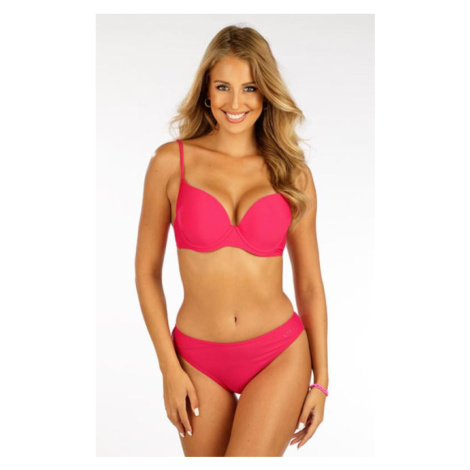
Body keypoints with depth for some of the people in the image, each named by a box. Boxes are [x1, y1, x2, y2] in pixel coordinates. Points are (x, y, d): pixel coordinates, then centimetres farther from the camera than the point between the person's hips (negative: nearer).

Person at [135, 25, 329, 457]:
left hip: (280, 356, 0)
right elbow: (147, 271, 0)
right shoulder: (172, 162, -4)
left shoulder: (293, 174, 0)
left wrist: (320, 380, 6)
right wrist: (169, 368, -4)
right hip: (199, 360, 1)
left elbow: (310, 283, 5)